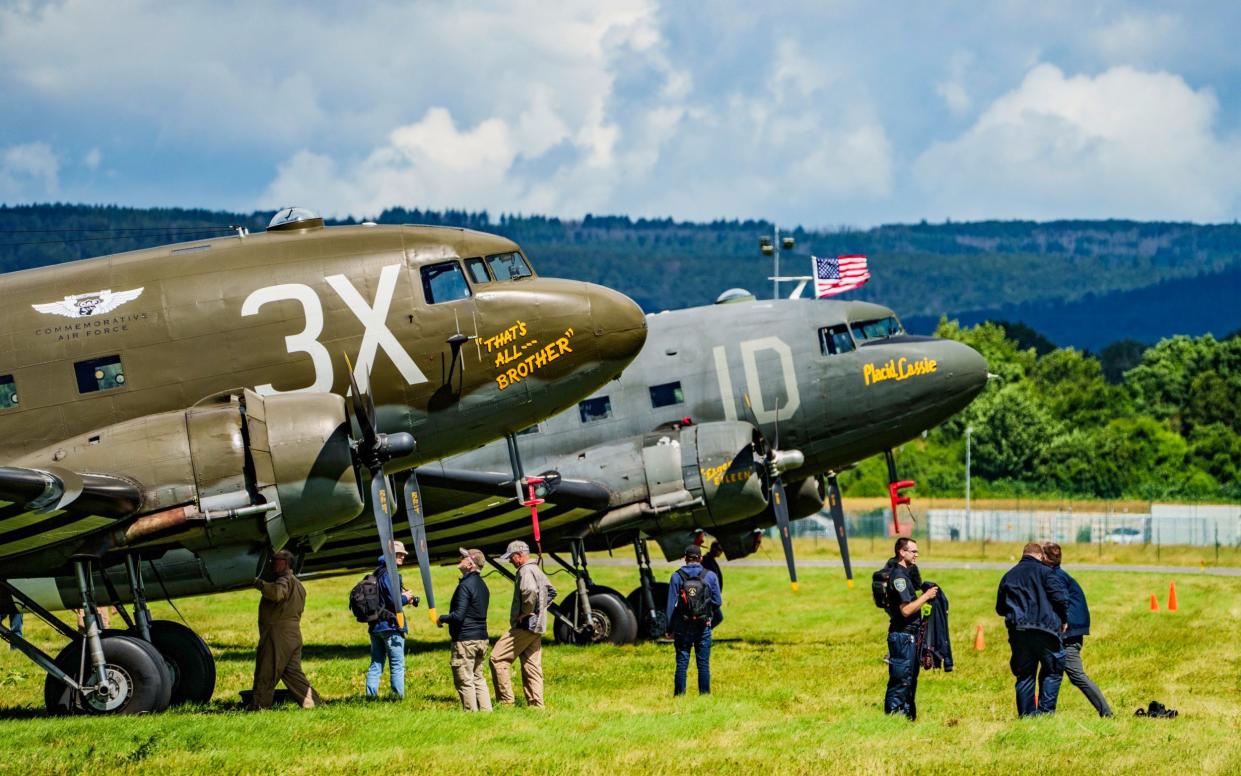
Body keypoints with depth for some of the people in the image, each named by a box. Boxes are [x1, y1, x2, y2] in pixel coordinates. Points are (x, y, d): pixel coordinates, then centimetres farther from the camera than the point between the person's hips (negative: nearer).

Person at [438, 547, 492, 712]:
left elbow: (458, 616, -22)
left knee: (464, 681, -3)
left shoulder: (466, 585, -17)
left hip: (465, 639, -9)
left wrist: (442, 618, -4)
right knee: (478, 678, 16)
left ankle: (471, 712, -3)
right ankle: (486, 710, 14)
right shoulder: (482, 584, 13)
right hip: (481, 638, 9)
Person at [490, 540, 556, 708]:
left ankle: (505, 700, -10)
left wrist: (525, 613, -21)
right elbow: (551, 591, 33)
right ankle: (536, 705, 9)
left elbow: (530, 591, -34)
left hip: (525, 625, -10)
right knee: (532, 667, 11)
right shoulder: (537, 570, 18)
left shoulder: (526, 571, -13)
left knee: (498, 658, -8)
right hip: (537, 626, 10)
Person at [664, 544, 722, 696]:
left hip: (683, 626, 0)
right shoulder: (710, 576, -1)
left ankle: (679, 694, 2)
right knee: (703, 663, 5)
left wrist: (670, 628, 2)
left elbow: (671, 604, -2)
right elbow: (718, 602, 1)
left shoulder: (677, 577, -2)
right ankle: (704, 693, 5)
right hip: (703, 626, 0)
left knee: (682, 662, 4)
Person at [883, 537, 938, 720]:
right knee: (900, 680, -7)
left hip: (911, 635, 10)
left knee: (911, 678, 15)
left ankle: (908, 715, 21)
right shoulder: (898, 576, -17)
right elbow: (906, 610, -21)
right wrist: (926, 596, -15)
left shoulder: (907, 573, 14)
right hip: (902, 636, -10)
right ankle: (893, 714, -4)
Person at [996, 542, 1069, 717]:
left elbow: (1000, 608, 19)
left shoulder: (1009, 576, 16)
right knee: (1053, 670, 5)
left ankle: (1026, 714, 6)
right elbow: (1059, 596, -9)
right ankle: (1046, 710, -5)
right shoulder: (1044, 572, 0)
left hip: (1018, 631, 5)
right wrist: (1064, 619, 5)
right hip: (1043, 629, -5)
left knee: (1024, 674, 9)